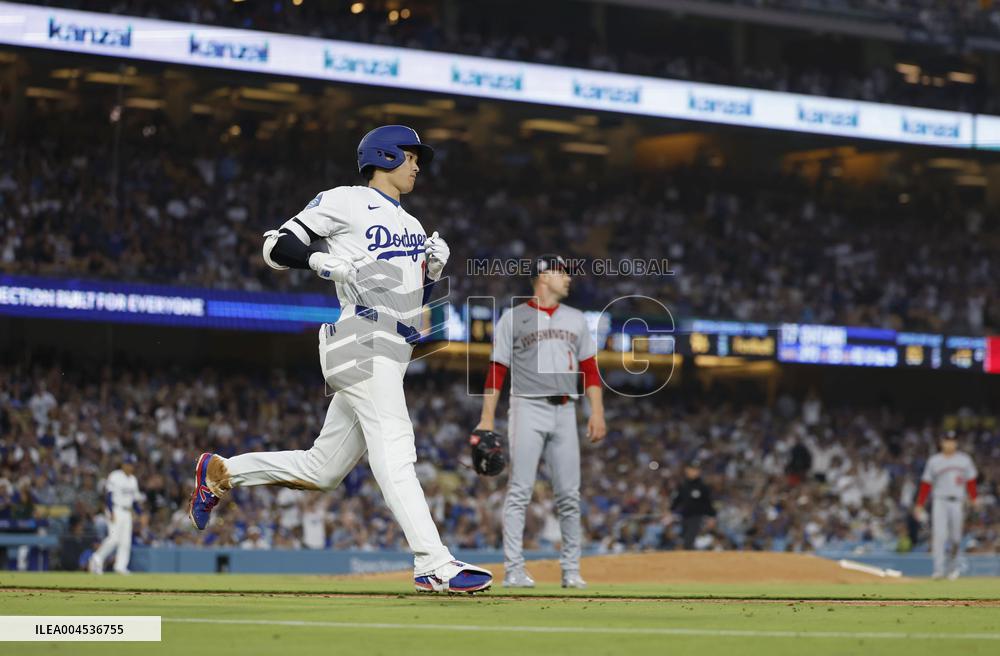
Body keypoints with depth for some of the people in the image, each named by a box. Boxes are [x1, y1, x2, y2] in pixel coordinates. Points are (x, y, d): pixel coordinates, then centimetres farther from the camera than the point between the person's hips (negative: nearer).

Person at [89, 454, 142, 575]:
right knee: (114, 538, -17)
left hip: (127, 512, 8)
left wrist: (141, 514, 11)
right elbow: (108, 495, -13)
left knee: (126, 541, 0)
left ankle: (121, 567, 0)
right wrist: (111, 512, -22)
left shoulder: (133, 480, 16)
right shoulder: (114, 476, -7)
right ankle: (97, 560, -5)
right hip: (116, 510, -8)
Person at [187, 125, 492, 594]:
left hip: (393, 352, 9)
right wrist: (326, 261, -17)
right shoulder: (346, 202, 4)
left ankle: (220, 471, 25)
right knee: (394, 450, -20)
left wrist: (433, 271, 9)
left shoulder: (413, 227, 27)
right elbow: (276, 247, -1)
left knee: (321, 470, 8)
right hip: (362, 339, -9)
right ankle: (433, 565, -27)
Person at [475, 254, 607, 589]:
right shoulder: (513, 318, 3)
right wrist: (487, 418, -7)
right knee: (520, 492, -8)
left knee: (569, 495, 2)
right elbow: (496, 371, 0)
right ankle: (513, 570, -7)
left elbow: (589, 369, 14)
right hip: (528, 409, -4)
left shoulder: (576, 319, 16)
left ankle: (571, 570, 9)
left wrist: (597, 411, 3)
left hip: (564, 411, 4)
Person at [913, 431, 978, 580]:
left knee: (955, 538, 4)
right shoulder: (934, 461, 5)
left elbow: (971, 482, 11)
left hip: (958, 503, 2)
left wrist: (973, 500, -1)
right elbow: (926, 485, 6)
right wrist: (919, 505, 1)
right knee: (939, 534, -16)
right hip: (940, 502, -2)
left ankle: (952, 568, 22)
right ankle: (939, 569, -21)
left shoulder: (965, 460, 8)